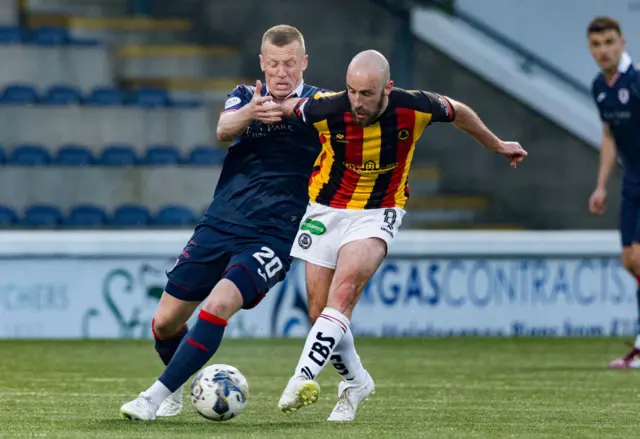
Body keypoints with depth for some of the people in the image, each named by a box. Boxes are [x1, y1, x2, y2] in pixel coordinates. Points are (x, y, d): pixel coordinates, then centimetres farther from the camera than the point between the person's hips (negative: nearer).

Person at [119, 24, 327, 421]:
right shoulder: (246, 97, 6)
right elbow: (224, 130, -16)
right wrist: (249, 112, -38)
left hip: (273, 235, -4)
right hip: (220, 224, 4)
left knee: (217, 306, -26)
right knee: (166, 321, 4)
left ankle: (157, 397, -18)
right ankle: (177, 390, 33)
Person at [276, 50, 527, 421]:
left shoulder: (415, 108, -20)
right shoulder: (326, 109, -23)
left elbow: (459, 112, 3)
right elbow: (287, 107, 1)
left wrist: (498, 145, 16)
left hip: (378, 213, -2)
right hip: (326, 210, 2)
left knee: (344, 289, -28)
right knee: (320, 312, 2)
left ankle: (304, 377, -35)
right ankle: (356, 381, 28)